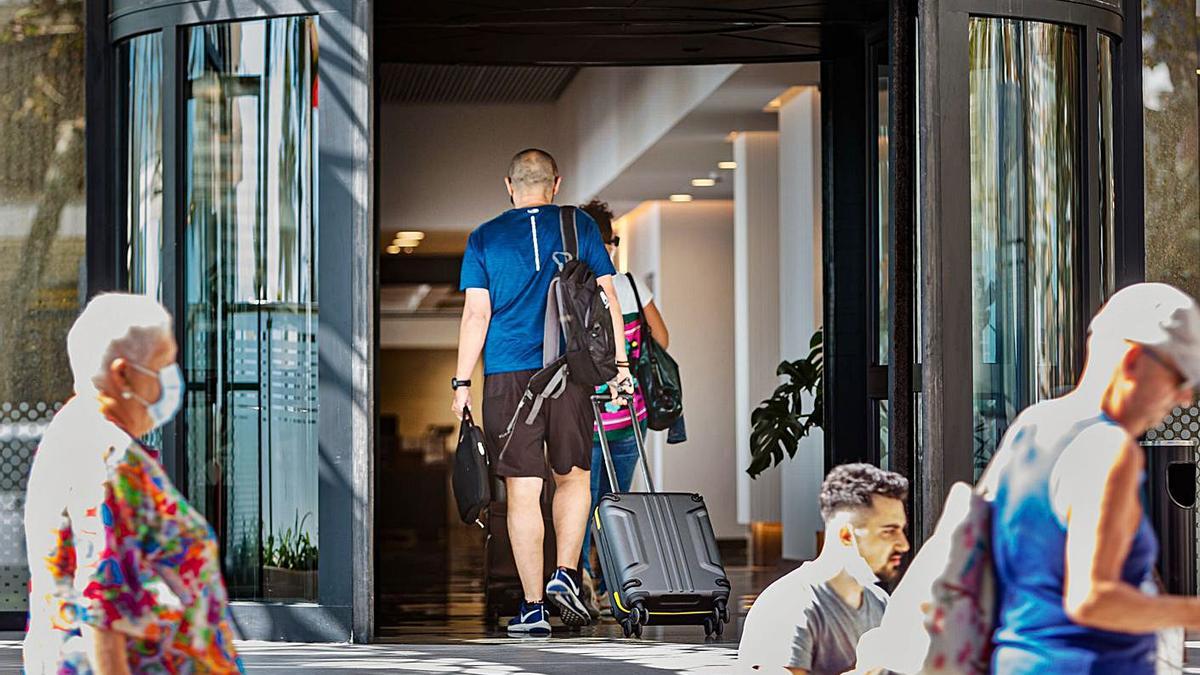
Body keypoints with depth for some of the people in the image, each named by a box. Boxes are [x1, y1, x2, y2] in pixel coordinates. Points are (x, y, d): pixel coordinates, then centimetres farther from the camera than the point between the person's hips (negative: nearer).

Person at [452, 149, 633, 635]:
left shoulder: (484, 238, 5)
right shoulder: (580, 227, 6)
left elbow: (476, 314, -1)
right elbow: (607, 297, 3)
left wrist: (462, 383, 3)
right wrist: (619, 362, 8)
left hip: (508, 376, 0)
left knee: (522, 490, 1)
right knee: (573, 476, 17)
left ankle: (533, 608, 1)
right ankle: (565, 573, -1)